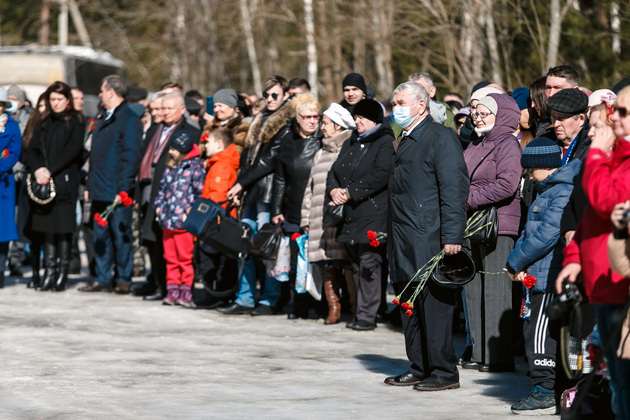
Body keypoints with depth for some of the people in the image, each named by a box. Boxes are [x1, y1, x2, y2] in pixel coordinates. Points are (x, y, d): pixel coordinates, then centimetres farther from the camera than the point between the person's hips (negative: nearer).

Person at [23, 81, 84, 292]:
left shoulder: (75, 121, 2)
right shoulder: (44, 122, 16)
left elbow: (73, 150, -8)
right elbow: (31, 150, 10)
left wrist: (51, 170, -14)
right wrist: (37, 170, -10)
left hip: (65, 182, -4)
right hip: (44, 182, 4)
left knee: (64, 228, -5)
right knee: (48, 228, 2)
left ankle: (62, 274, -1)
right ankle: (49, 273, 4)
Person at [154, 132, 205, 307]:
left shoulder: (195, 167, -6)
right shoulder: (170, 168, 16)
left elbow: (200, 192, -9)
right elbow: (162, 189, 26)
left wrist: (190, 211, -13)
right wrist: (159, 206, 14)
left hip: (184, 222, -7)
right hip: (167, 220, 7)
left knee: (185, 258, -4)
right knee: (170, 257, 9)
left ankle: (186, 291, 2)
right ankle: (172, 290, 14)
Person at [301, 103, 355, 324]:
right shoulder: (320, 154, 24)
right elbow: (310, 188, 25)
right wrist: (306, 218, 20)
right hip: (322, 219, 6)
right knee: (328, 265, 1)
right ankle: (333, 308, 4)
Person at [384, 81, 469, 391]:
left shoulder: (441, 137, -7)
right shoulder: (402, 142, 20)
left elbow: (454, 188, -14)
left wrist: (452, 237, -20)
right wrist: (389, 232, 18)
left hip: (429, 238, -9)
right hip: (402, 241, 9)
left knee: (434, 304, -6)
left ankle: (444, 372, -1)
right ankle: (419, 368, 18)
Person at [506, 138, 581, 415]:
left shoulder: (563, 192, -16)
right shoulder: (548, 190, 18)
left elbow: (547, 234, -22)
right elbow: (531, 232, 21)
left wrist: (515, 262, -12)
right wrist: (518, 261, 3)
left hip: (549, 278, -11)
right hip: (538, 275, 11)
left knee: (540, 332, -8)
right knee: (536, 330, 14)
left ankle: (545, 393, -5)